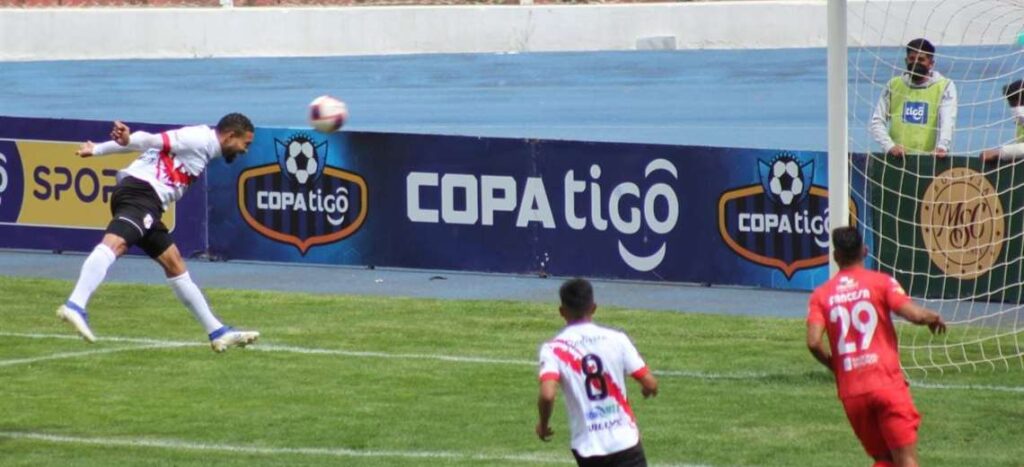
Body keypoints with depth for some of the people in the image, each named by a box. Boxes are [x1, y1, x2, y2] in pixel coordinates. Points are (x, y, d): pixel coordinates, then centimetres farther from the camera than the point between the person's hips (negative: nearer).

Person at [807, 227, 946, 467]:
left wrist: (835, 366, 13)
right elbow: (914, 314, -12)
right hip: (886, 382, -3)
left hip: (851, 392, 3)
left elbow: (814, 342, -6)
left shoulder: (821, 295, 7)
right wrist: (934, 318, 10)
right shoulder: (881, 282, 0)